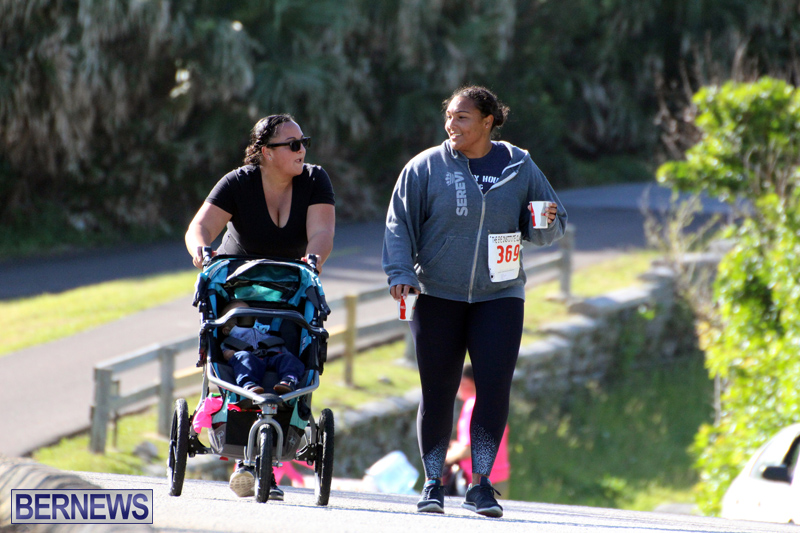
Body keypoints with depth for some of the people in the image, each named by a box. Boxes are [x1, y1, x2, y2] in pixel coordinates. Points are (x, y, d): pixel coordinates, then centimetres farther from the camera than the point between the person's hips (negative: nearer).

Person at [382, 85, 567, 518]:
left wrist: (546, 224, -10)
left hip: (499, 295, 1)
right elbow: (399, 223, 2)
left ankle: (480, 484, -4)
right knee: (438, 392, 0)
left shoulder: (519, 167, 6)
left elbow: (548, 229, 14)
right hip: (438, 297, -1)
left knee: (494, 387, -11)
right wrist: (401, 273, -11)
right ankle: (433, 483, 10)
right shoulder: (426, 167, 1)